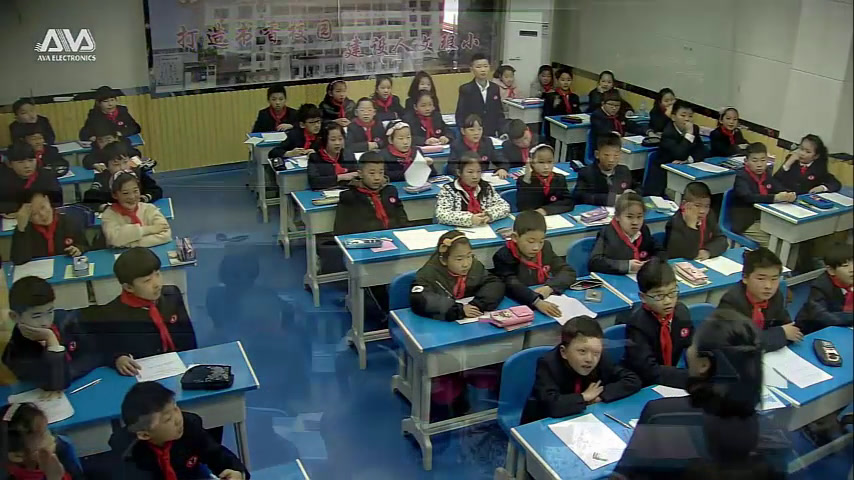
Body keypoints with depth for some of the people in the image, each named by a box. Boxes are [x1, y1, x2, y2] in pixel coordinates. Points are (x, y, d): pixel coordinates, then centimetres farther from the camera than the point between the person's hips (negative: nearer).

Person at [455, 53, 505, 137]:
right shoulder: (465, 89, -2)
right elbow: (460, 116, -3)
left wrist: (502, 132, -1)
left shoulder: (495, 88, 8)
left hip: (492, 136, 3)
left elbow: (499, 113, 12)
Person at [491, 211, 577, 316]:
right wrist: (537, 301, -40)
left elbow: (569, 272, 4)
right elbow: (512, 287, -24)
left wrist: (549, 287, -15)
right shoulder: (503, 256, -11)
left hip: (547, 301, 4)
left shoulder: (545, 248, 5)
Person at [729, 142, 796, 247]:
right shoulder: (741, 177, -10)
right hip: (746, 224, -6)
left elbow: (782, 190, -2)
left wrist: (790, 196, -27)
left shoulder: (767, 176, 10)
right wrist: (775, 198, -39)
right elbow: (748, 197, -28)